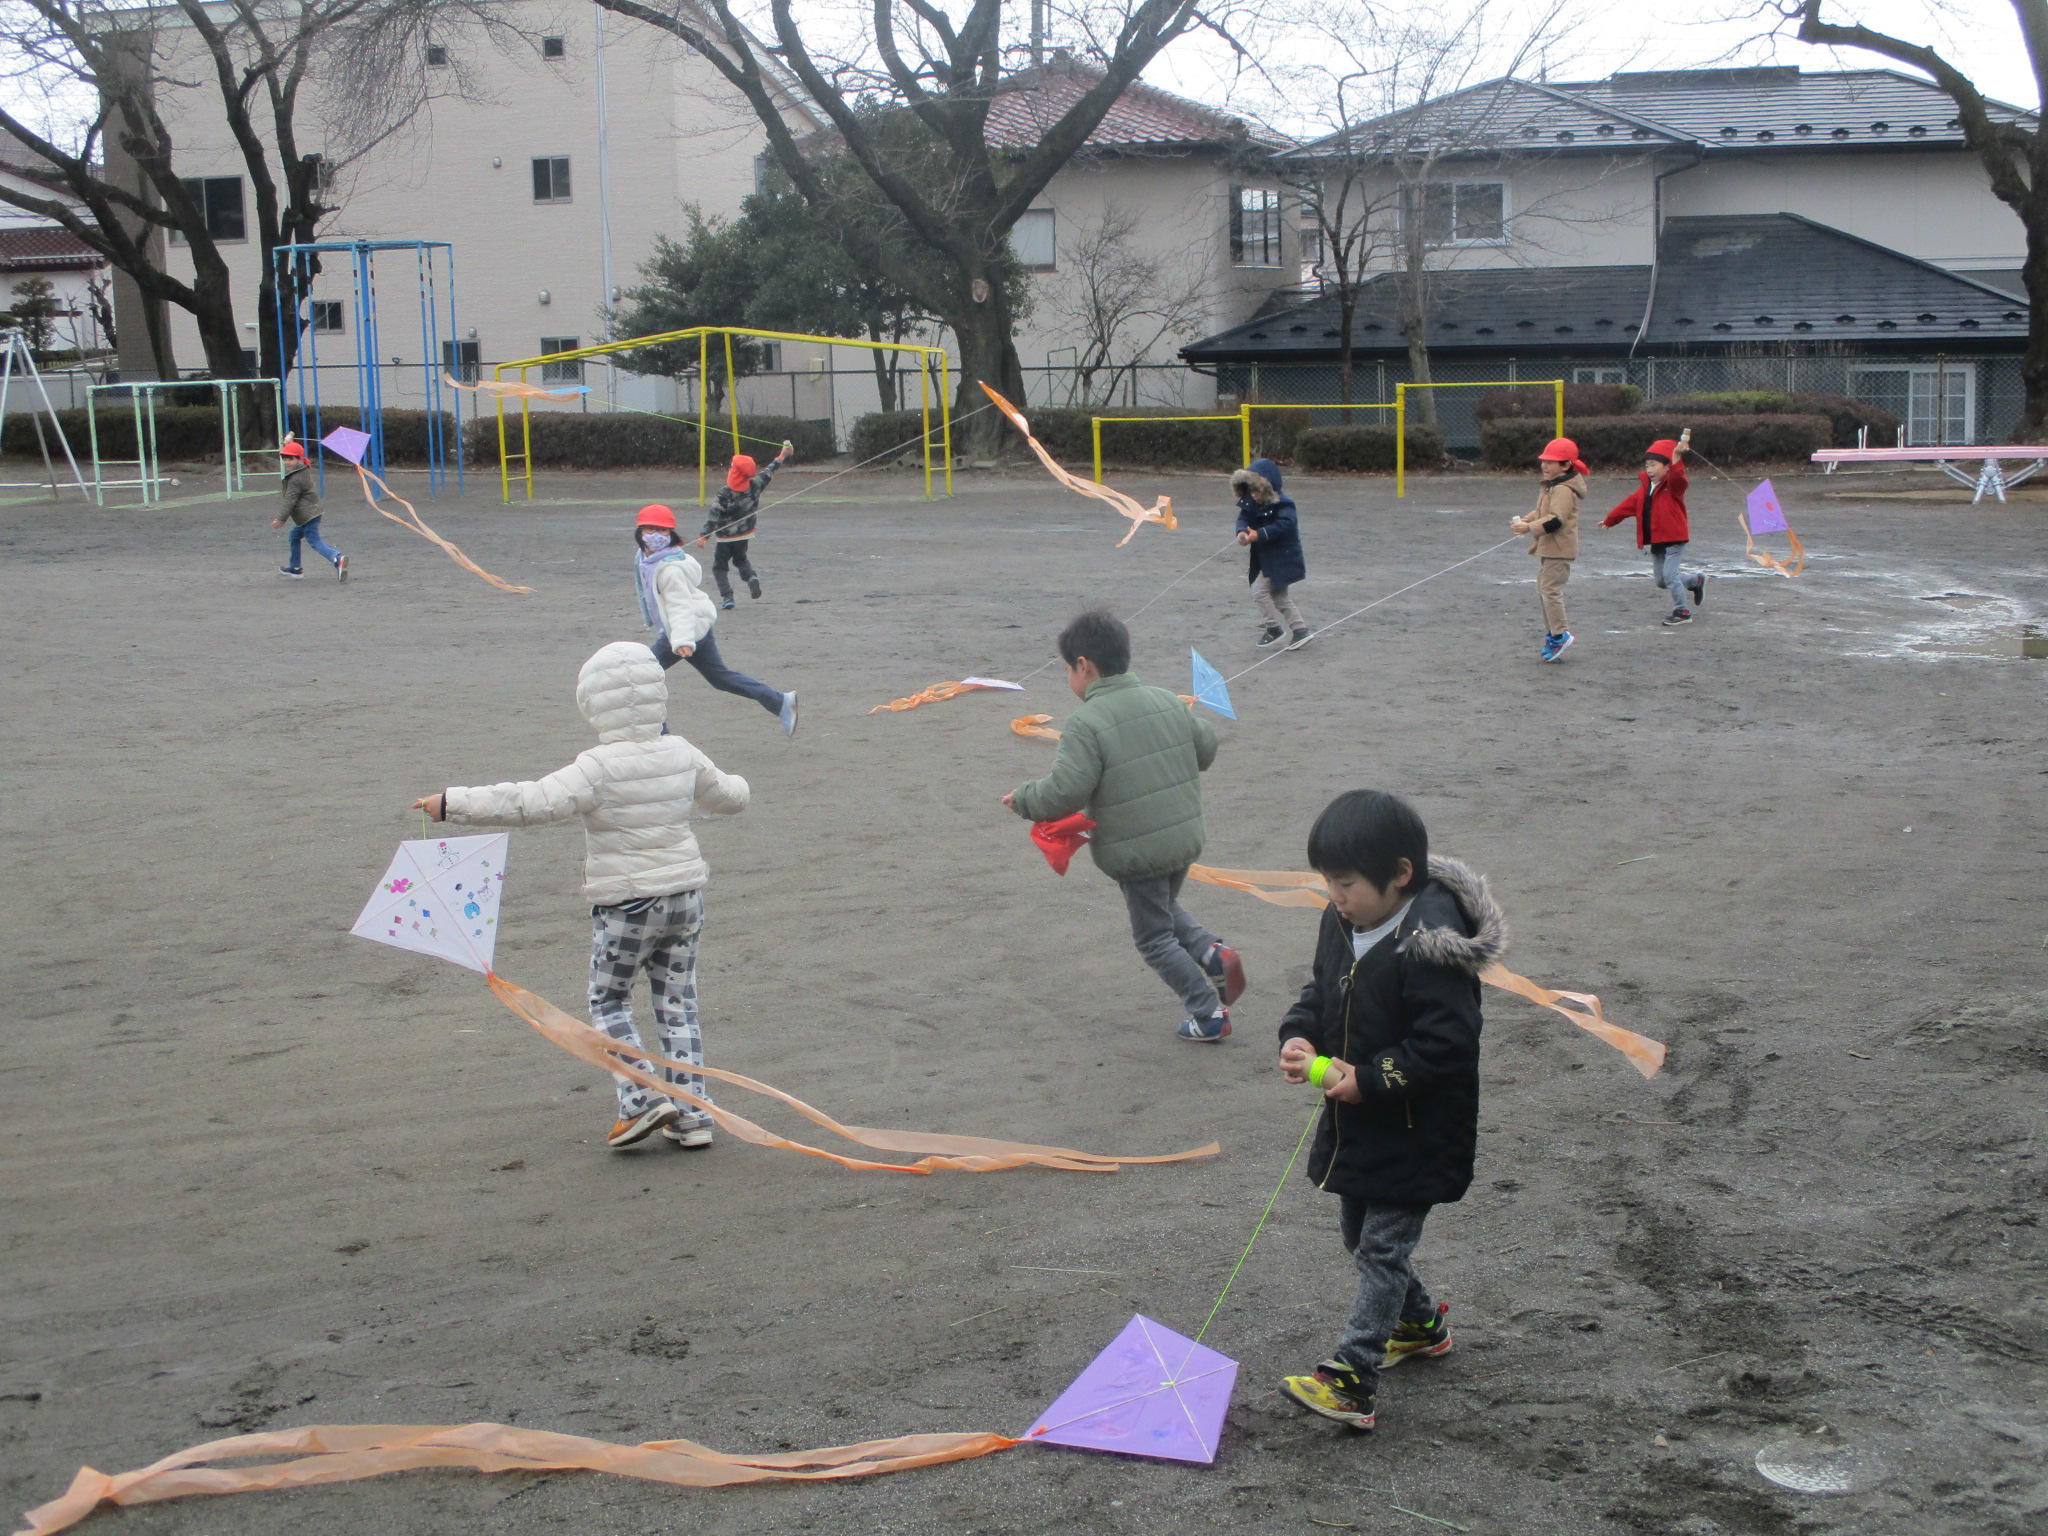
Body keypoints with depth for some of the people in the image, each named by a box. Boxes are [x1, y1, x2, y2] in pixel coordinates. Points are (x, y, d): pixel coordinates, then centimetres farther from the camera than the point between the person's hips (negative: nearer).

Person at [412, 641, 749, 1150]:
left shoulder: (600, 768, -18)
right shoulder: (681, 754, 1)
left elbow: (533, 803, -26)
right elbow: (729, 796, 18)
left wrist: (452, 803, -22)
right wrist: (735, 785, 43)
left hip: (626, 903, -6)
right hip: (686, 896, 6)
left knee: (607, 999, 11)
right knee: (677, 1003, 13)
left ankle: (643, 1099, -2)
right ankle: (692, 1115, 12)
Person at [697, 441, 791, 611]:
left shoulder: (724, 496, -25)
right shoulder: (754, 486, -11)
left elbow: (713, 518, -24)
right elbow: (768, 473, 4)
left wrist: (703, 536, -21)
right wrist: (782, 456, 18)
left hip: (726, 538, -5)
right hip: (745, 535, 5)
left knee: (719, 566, 9)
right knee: (740, 559, 28)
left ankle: (727, 596, -4)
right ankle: (751, 578, 0)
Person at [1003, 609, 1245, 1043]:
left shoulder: (1086, 724, -19)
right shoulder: (1167, 701, 3)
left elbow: (1065, 791, -24)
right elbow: (1206, 747, 15)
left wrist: (1023, 799, -6)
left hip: (1136, 851, -7)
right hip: (1185, 839, 7)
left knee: (1154, 937, 12)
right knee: (1166, 907, 32)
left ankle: (1208, 1015, 13)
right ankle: (1211, 951, 9)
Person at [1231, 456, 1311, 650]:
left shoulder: (1282, 505, -20)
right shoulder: (1252, 503, 3)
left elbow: (1284, 525, -32)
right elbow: (1243, 518, -3)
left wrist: (1259, 534, -37)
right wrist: (1242, 532, -26)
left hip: (1281, 559, -9)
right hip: (1266, 559, 9)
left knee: (1259, 591, -12)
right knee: (1279, 596, 15)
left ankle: (1275, 629, -1)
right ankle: (1300, 631, 21)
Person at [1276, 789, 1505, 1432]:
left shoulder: (1429, 945, -27)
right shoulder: (1344, 923, -1)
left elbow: (1444, 1044, -27)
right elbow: (1320, 990, 13)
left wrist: (1369, 1079, -25)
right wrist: (1299, 1038, -6)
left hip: (1413, 1135, -9)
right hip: (1356, 1124, 9)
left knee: (1382, 1249, -4)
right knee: (1358, 1233, 22)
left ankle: (1351, 1382, -3)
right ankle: (1420, 1322, 44)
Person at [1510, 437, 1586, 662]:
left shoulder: (1563, 490, -19)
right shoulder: (1550, 486, 15)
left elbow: (1555, 520, -28)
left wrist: (1529, 527, -29)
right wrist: (1525, 519, 5)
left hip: (1559, 550, -11)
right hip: (1548, 548, 11)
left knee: (1550, 589, -10)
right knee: (1543, 591, 16)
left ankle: (1559, 635, -3)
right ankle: (1552, 634, 24)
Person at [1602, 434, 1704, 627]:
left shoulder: (1673, 485, -11)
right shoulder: (1645, 489, 12)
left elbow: (1676, 476, -35)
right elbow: (1628, 505, 23)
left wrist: (1676, 459, -53)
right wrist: (1609, 520, 30)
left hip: (1674, 540, -8)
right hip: (1656, 542, 8)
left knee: (1670, 575, -14)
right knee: (1661, 580, 13)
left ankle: (1682, 610, -1)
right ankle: (1696, 582, 35)